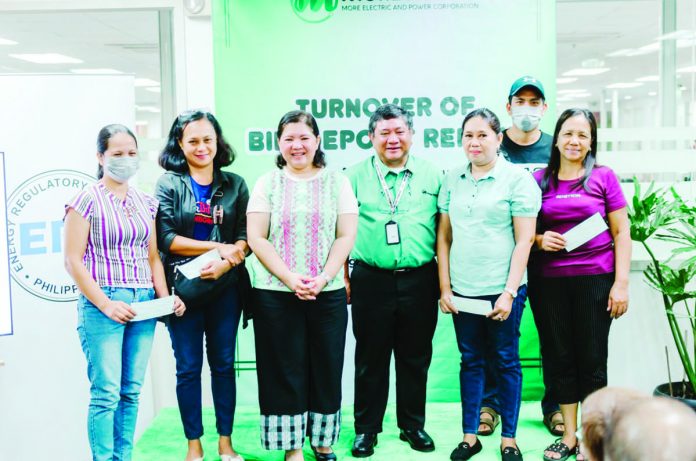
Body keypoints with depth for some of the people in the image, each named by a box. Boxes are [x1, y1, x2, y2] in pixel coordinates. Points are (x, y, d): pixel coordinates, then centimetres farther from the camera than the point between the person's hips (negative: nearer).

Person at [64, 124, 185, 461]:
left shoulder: (146, 203, 13)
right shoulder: (87, 201, -3)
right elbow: (73, 261, -7)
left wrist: (164, 296, 2)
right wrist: (105, 304, -13)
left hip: (143, 304, 5)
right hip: (103, 304, -5)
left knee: (131, 392, 8)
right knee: (106, 393, -6)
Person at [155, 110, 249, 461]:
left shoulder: (234, 184, 6)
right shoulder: (169, 184, 0)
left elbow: (245, 238, 2)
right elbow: (166, 238, -8)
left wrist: (224, 264, -17)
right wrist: (219, 248, -13)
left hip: (224, 286, 2)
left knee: (224, 364, 9)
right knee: (188, 367, 5)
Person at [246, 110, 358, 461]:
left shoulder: (337, 182, 6)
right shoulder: (267, 184, 5)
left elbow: (346, 236, 1)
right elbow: (256, 238, -2)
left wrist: (322, 278, -13)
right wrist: (290, 279, -13)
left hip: (328, 294, 1)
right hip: (276, 295, 0)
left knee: (326, 369, 7)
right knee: (285, 372, 4)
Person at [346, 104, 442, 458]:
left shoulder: (432, 174, 6)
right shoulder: (356, 176, 3)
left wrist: (444, 275, 4)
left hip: (419, 280, 1)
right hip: (371, 280, -1)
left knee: (416, 358, 11)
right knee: (370, 358, 7)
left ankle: (413, 426, 27)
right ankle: (366, 428, 21)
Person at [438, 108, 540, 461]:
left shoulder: (517, 178, -4)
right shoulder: (453, 179, 7)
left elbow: (524, 240, -7)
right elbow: (444, 236, 9)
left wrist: (509, 292, -11)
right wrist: (445, 288, 4)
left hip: (502, 290, -3)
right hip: (462, 291, 4)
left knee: (506, 362, 8)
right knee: (470, 361, 12)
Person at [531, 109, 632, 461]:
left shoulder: (603, 177, 1)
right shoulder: (540, 180, 6)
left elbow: (621, 233, 1)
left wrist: (621, 283, -6)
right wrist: (539, 239, -7)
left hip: (595, 279, -2)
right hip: (550, 280, 2)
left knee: (591, 358, 4)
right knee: (558, 356, 9)